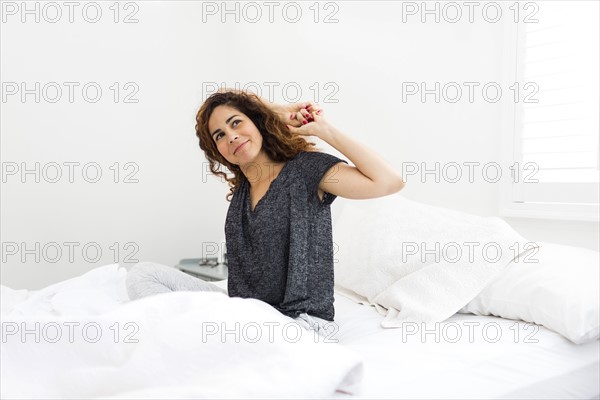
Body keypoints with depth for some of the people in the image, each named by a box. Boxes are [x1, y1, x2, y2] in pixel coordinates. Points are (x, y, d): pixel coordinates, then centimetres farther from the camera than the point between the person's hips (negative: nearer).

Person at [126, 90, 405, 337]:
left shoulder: (306, 169, -8)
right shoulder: (241, 187, 10)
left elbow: (389, 182, -22)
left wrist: (324, 130, -14)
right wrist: (279, 113, 12)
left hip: (297, 320, -7)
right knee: (143, 275, -3)